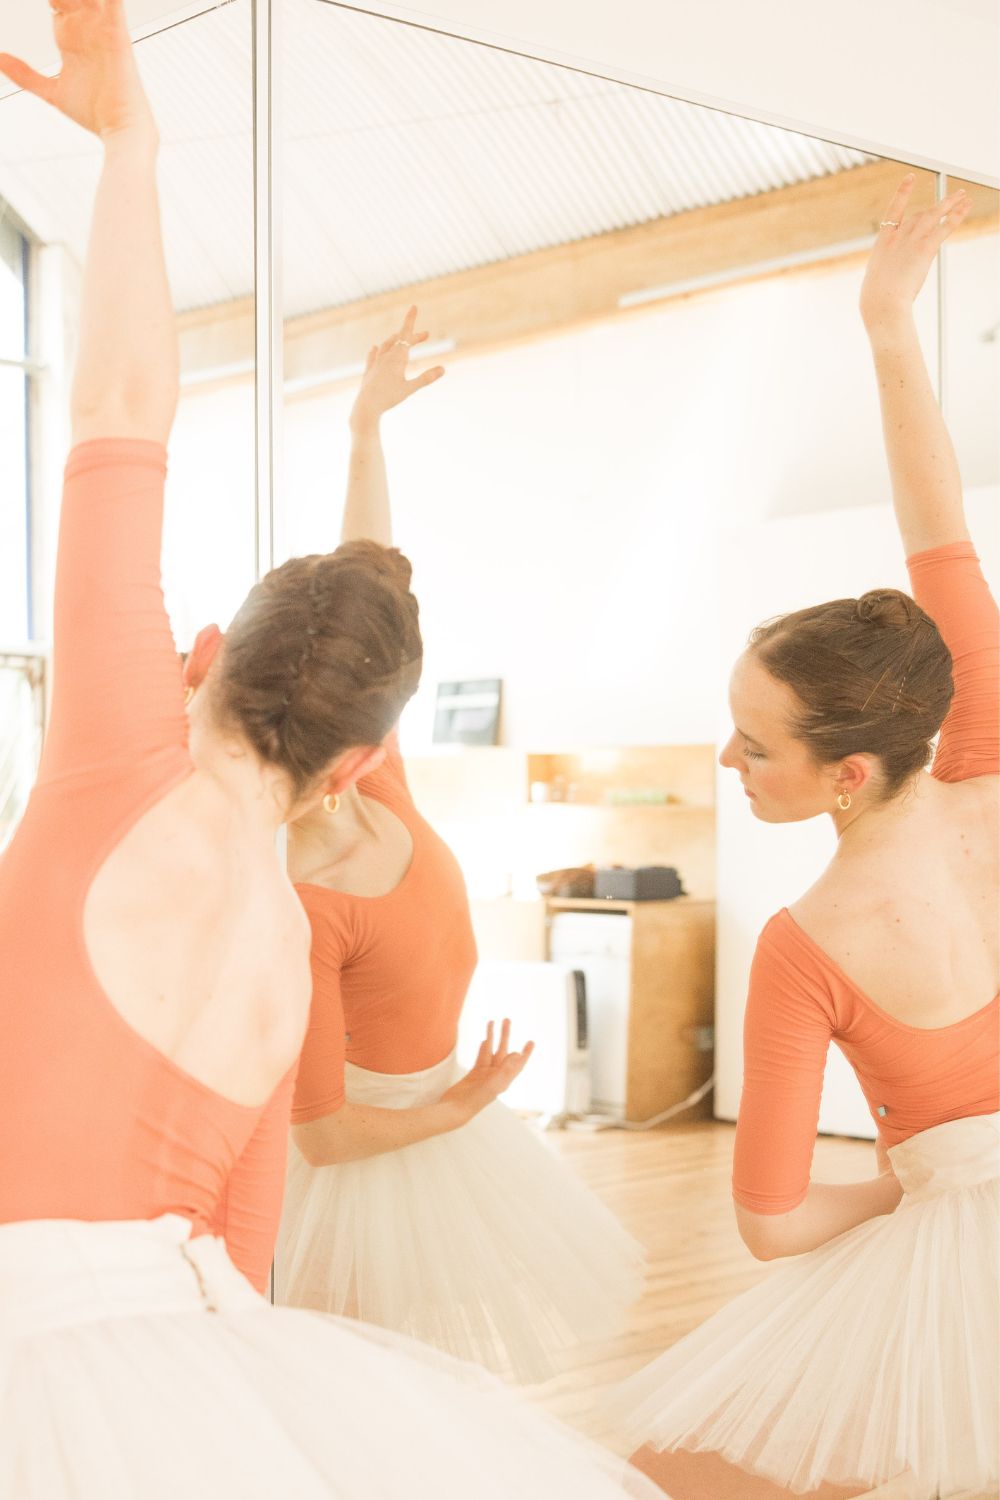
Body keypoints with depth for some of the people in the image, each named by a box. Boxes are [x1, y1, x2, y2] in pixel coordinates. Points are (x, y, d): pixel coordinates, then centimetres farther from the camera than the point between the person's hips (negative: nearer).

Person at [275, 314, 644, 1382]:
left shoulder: (379, 790, -13)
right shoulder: (296, 909, -32)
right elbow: (322, 1131, -27)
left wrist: (365, 429, -13)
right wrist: (461, 1108, -14)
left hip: (435, 1106, 7)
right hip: (378, 1156, -7)